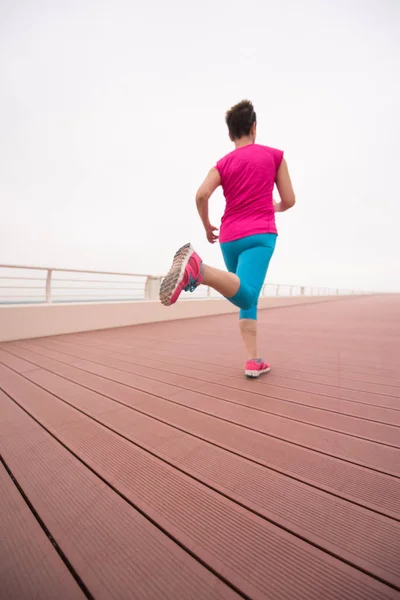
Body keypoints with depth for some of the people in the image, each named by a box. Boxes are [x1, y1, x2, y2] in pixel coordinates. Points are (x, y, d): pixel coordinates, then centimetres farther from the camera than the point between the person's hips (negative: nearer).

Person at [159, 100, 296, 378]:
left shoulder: (223, 163, 14)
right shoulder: (274, 155, 11)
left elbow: (201, 195, -3)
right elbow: (289, 201, 9)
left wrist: (207, 227, 12)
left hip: (229, 237, 4)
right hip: (260, 235, -4)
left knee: (248, 298, 14)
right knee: (245, 295, -21)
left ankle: (254, 361, 9)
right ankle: (198, 268, -47)